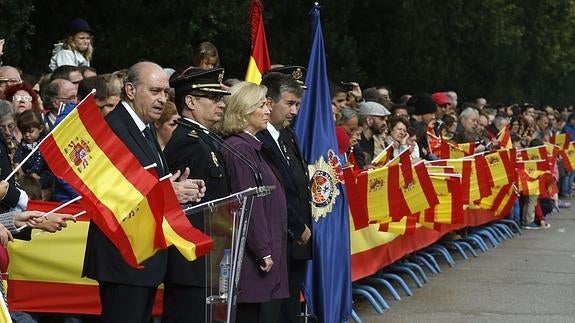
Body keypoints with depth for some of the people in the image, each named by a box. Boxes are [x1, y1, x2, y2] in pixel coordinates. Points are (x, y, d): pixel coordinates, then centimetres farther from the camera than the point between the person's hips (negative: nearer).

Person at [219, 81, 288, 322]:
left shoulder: (255, 147, 15)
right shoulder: (238, 148, -13)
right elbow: (249, 205, -17)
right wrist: (263, 251, -17)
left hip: (269, 253, 9)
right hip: (254, 257, -9)